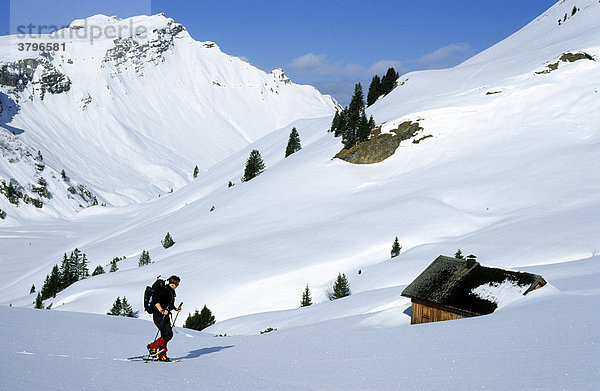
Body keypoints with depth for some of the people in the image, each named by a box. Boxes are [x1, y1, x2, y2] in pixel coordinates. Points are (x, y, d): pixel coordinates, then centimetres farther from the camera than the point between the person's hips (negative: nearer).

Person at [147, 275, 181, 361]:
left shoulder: (171, 291, 15)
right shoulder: (165, 290, -16)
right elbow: (156, 302, -25)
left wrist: (176, 309, 16)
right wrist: (162, 311, -32)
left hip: (165, 316, 10)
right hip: (159, 316, -10)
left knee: (165, 335, 8)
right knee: (168, 334, -17)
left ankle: (162, 356, 12)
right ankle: (152, 346, -5)